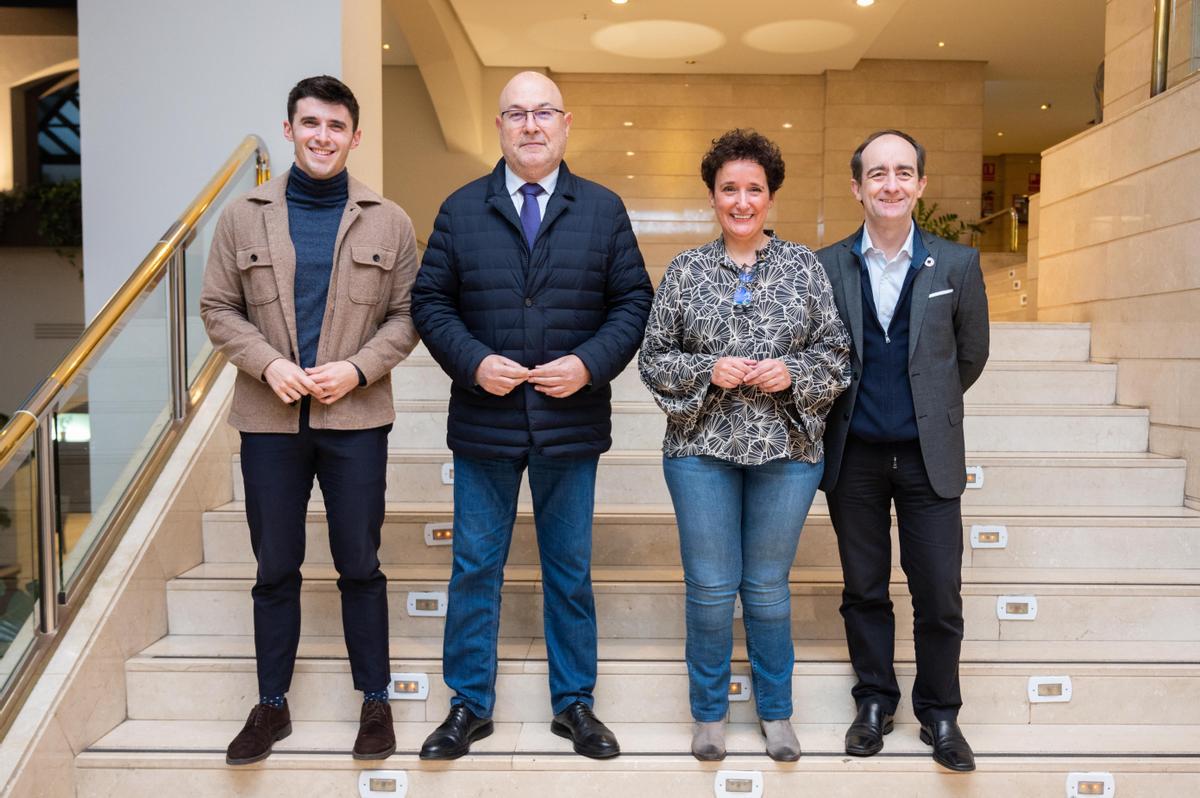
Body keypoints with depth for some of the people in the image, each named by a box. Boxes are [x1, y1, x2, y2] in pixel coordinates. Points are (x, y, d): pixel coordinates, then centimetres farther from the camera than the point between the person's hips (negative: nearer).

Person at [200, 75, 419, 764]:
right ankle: (273, 704, 27)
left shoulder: (389, 221, 3)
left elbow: (406, 314, 2)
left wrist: (357, 368, -12)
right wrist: (269, 364, -10)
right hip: (270, 419, 1)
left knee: (361, 566, 8)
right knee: (275, 569, 11)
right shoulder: (244, 216, 5)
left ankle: (376, 700, 24)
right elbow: (219, 308, 6)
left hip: (356, 418, -1)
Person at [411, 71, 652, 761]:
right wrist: (473, 362, -12)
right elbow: (430, 300, 4)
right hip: (483, 421, 1)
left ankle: (575, 704, 28)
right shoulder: (462, 209, 6)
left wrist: (590, 363, -13)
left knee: (571, 571, 12)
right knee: (475, 570, 9)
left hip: (571, 420, 0)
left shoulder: (604, 209, 5)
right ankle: (471, 706, 26)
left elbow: (633, 301, 2)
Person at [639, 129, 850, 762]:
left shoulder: (803, 266, 5)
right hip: (702, 448, 0)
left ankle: (775, 711, 30)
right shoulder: (686, 270, 4)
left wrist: (793, 373, -13)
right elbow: (654, 358, 3)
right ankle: (709, 713, 26)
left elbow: (835, 353, 5)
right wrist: (707, 371, -14)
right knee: (710, 587, 6)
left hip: (786, 449, 0)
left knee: (768, 588, 11)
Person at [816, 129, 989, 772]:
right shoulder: (825, 266, -1)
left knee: (940, 596, 4)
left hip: (928, 457, 0)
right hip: (854, 456, 0)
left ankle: (938, 713, 25)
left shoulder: (957, 264, 0)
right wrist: (855, 409, 8)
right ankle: (874, 702, 30)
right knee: (864, 591, 12)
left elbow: (971, 355, 10)